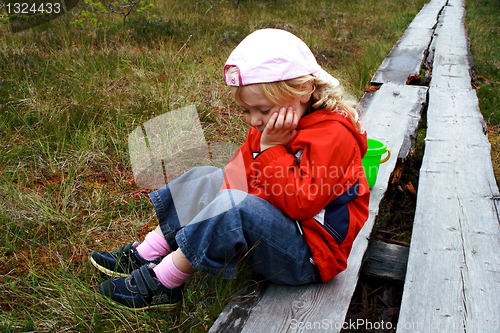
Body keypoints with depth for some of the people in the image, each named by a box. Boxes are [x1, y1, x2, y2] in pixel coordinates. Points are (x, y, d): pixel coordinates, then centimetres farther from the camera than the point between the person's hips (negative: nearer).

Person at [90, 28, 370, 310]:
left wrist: (272, 148, -26)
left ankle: (162, 283, -15)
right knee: (205, 179, 9)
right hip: (277, 220, 9)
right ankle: (144, 256, 10)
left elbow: (299, 204, -28)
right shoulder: (272, 125, 2)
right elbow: (241, 176, 6)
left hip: (312, 254, -9)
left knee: (235, 207, -34)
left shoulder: (333, 135, -23)